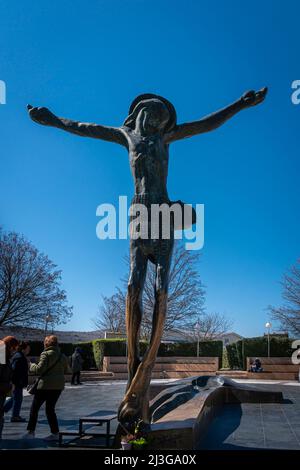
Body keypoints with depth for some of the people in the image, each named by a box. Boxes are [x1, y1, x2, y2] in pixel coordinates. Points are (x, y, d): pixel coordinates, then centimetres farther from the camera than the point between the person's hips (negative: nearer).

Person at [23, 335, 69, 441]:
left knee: (34, 408, 9)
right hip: (58, 386, 6)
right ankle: (55, 433, 10)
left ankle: (31, 431, 11)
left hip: (46, 385, -6)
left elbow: (39, 369, -16)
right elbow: (66, 371, 16)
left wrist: (31, 366, 2)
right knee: (50, 409, 14)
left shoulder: (46, 354, -11)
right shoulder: (62, 356, 9)